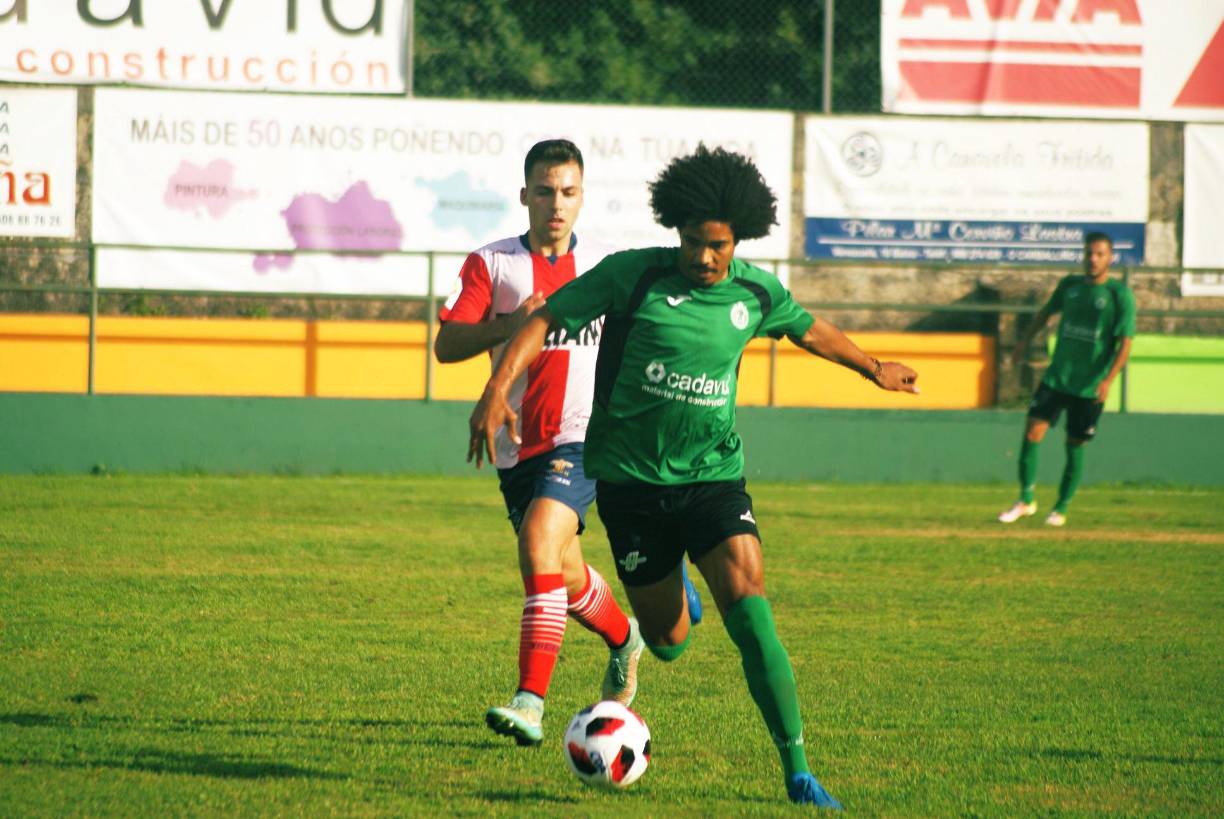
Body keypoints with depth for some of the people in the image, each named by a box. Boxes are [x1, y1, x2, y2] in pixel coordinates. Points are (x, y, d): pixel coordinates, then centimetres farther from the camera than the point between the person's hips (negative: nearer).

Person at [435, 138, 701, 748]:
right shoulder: (492, 264, 2)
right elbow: (446, 345, -8)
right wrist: (511, 325, -24)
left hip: (584, 439, -3)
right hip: (519, 443, 3)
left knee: (539, 540, -25)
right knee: (564, 577, 14)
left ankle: (530, 701, -28)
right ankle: (624, 637, 48)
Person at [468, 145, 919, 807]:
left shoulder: (756, 293, 2)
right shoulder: (631, 275, -9)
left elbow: (809, 330, 23)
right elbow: (547, 319, -7)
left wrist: (874, 368, 36)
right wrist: (498, 389, -21)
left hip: (713, 474, 1)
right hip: (630, 479, -1)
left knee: (747, 602, -21)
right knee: (669, 643, 5)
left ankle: (797, 769, -20)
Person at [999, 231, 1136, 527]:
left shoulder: (1119, 294, -8)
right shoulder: (1070, 285, 6)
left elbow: (1125, 343, -13)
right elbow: (1047, 311, 27)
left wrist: (1108, 379, -25)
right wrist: (1025, 340, 26)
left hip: (1090, 387, -3)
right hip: (1056, 377, 3)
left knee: (1075, 445, 3)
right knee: (1032, 431, -8)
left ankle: (1062, 508, 18)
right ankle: (1026, 500, 5)